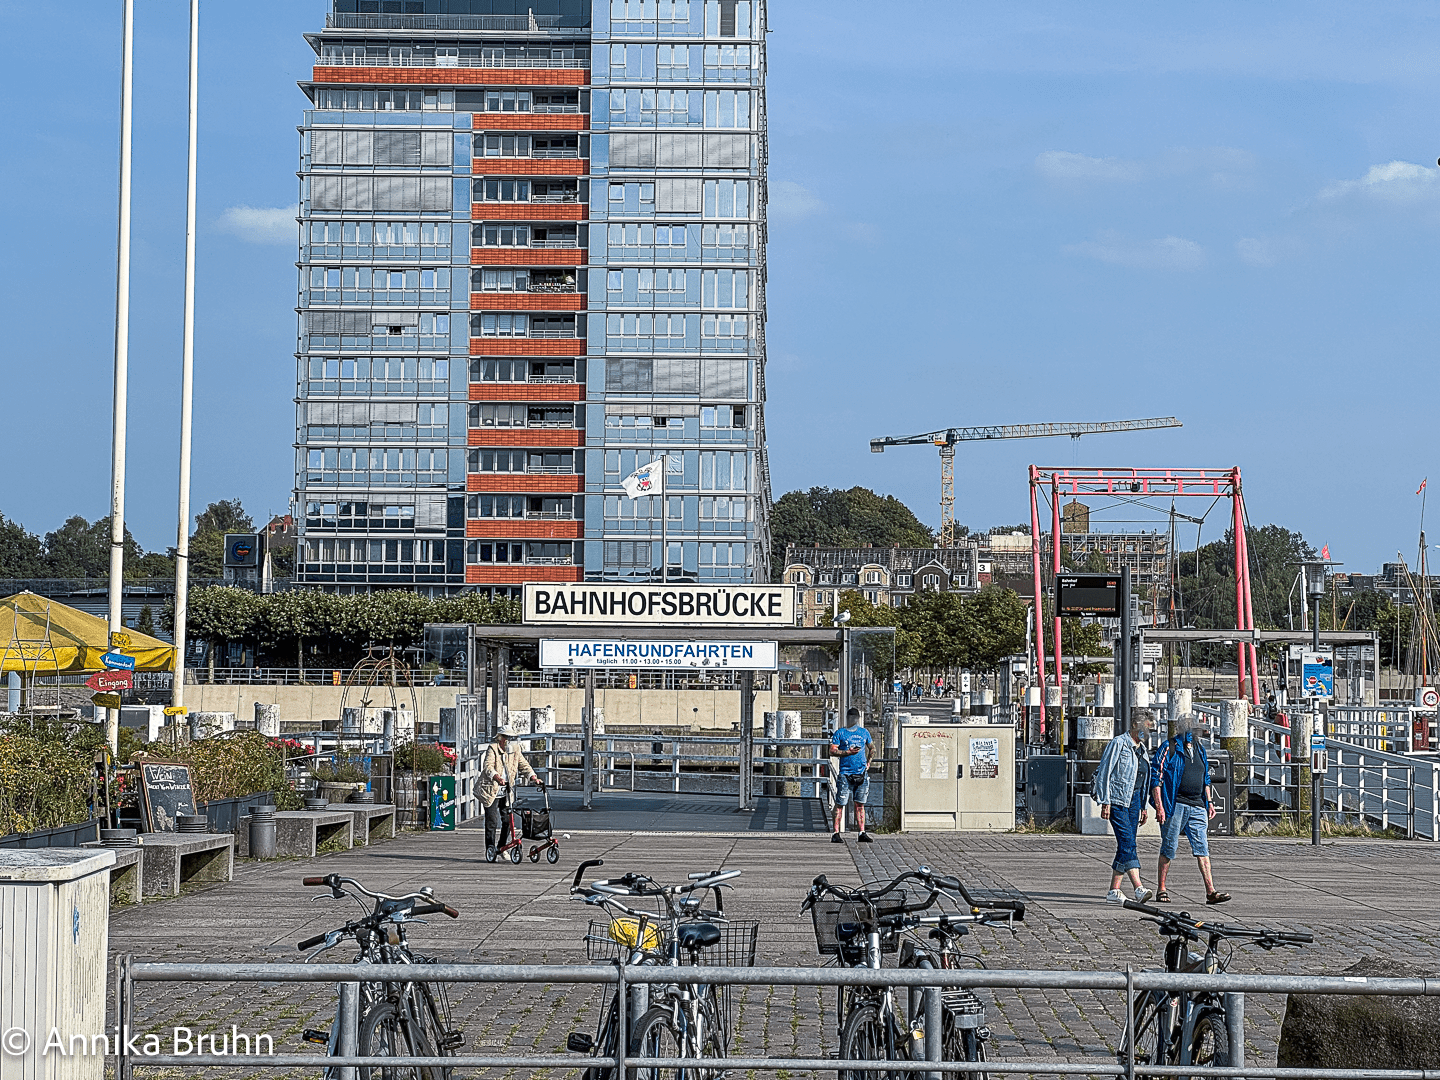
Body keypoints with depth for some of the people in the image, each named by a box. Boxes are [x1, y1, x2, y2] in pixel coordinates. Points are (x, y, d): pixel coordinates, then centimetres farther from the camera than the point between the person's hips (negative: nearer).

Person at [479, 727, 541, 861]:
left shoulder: (515, 750, 7)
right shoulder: (492, 749, -9)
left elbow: (524, 765, 7)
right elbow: (488, 766, -22)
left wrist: (533, 778, -11)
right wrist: (498, 778, -39)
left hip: (507, 790, 5)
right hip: (492, 789, -5)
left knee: (507, 820, 1)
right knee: (492, 820, -7)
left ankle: (502, 847, 15)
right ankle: (490, 849, 2)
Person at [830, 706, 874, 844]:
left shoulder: (864, 733, 14)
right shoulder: (840, 733, 2)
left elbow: (871, 748, 30)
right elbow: (832, 751, -4)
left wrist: (868, 762, 19)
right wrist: (848, 752, -16)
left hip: (861, 773, 3)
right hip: (846, 773, -3)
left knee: (860, 804, 5)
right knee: (840, 804, -5)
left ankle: (862, 833, 7)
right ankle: (836, 834, -3)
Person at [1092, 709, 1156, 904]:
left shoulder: (1141, 748, 16)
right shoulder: (1118, 743, -8)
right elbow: (1104, 772, -11)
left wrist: (1143, 807, 21)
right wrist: (1105, 803, -16)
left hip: (1134, 800, 8)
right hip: (1117, 800, -8)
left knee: (1126, 845, 4)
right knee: (1127, 842, -16)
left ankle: (1114, 890, 8)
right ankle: (1139, 888, -25)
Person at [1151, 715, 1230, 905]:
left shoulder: (1199, 750, 18)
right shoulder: (1169, 748, -3)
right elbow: (1156, 778, -7)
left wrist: (1209, 801, 18)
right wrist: (1159, 807, -14)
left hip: (1197, 807, 6)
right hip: (1175, 805, -5)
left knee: (1202, 848, -3)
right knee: (1169, 848, -1)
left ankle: (1210, 891, -8)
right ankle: (1161, 890, 9)